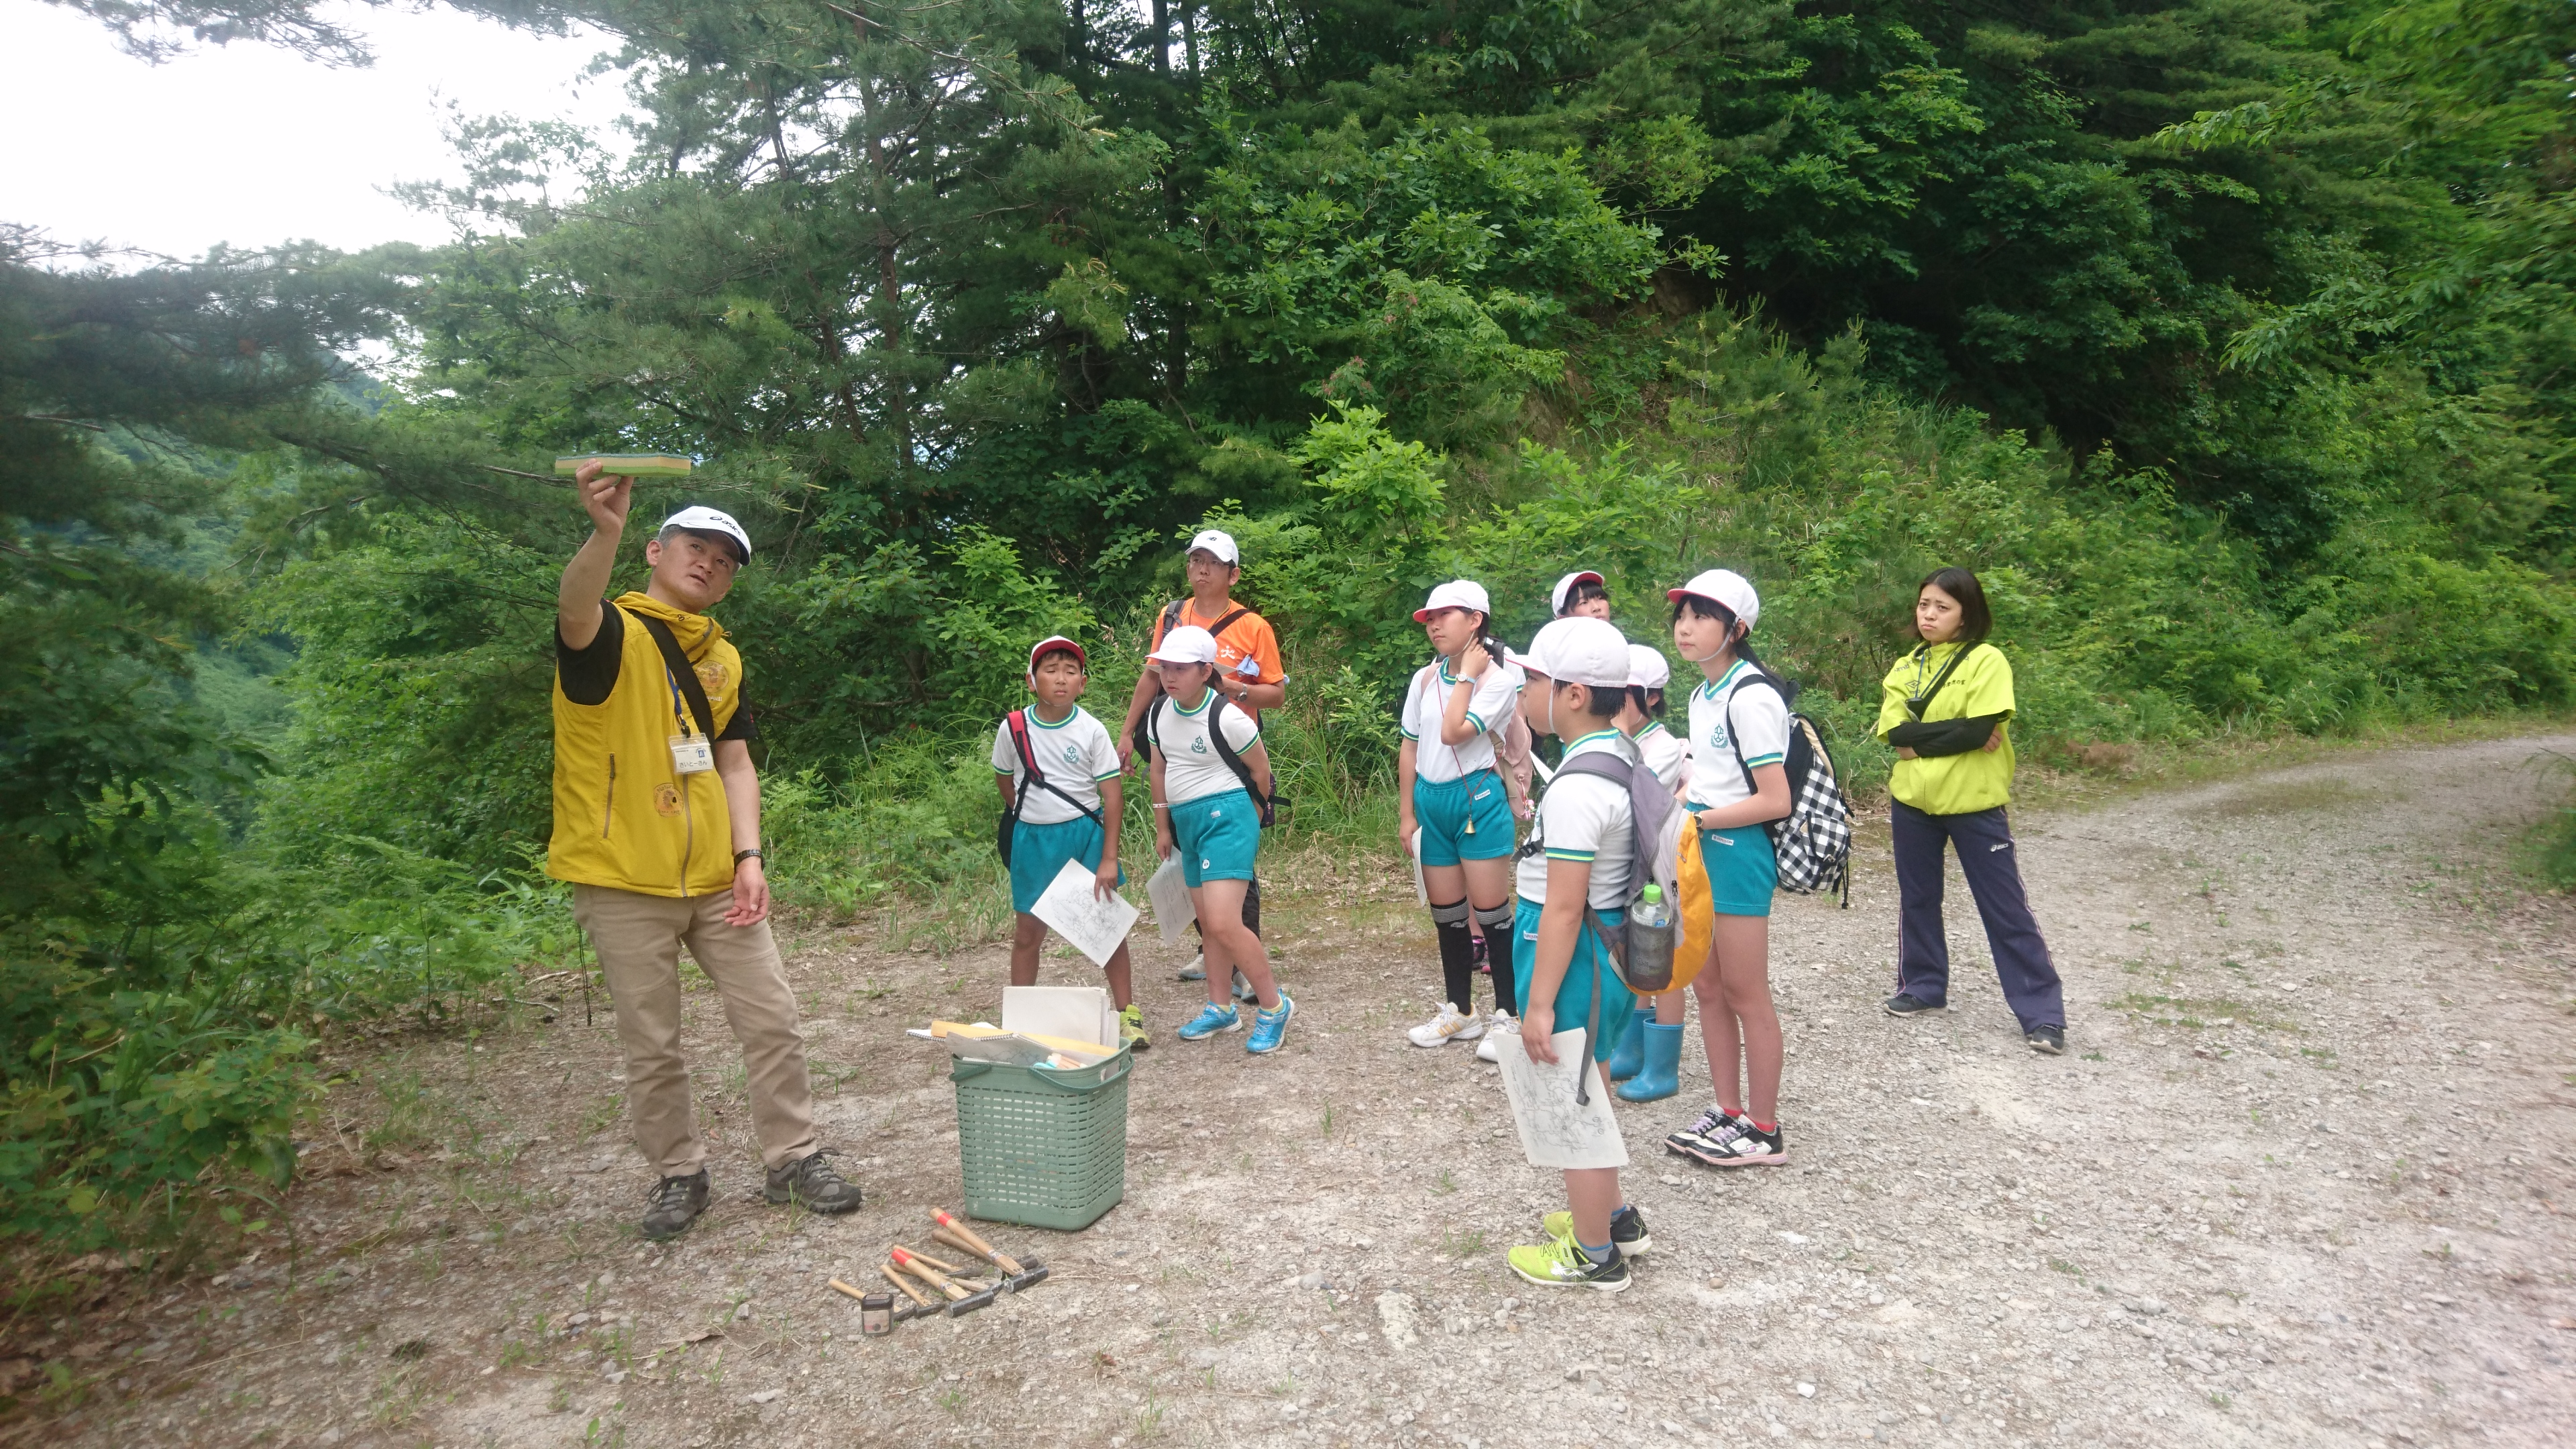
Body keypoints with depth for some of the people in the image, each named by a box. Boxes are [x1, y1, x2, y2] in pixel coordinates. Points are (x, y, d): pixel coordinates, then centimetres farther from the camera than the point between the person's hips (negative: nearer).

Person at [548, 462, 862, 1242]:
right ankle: (678, 1174, 24)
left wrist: (749, 856, -1)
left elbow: (735, 763, 11)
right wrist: (606, 530, -50)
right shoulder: (612, 632, -6)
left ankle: (792, 1160, 20)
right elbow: (575, 611, -31)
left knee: (773, 1021, 6)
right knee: (652, 1047, 6)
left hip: (717, 880, 5)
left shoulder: (722, 657, 12)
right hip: (625, 883, -5)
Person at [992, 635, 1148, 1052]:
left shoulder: (1092, 731, -11)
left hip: (1086, 834, -1)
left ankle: (1127, 1013, 14)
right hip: (1033, 838, 1)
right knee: (1028, 932, 11)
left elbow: (1111, 794, -10)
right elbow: (1004, 779, 13)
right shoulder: (1014, 729, -7)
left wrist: (1109, 859, -13)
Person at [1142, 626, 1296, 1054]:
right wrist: (1163, 827, 21)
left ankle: (1274, 1006, -1)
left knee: (1223, 923, -17)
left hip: (1225, 817, -8)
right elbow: (1159, 769, 18)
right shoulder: (1159, 714, 5)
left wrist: (1246, 819, 11)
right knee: (1208, 922, 14)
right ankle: (1220, 1009, 27)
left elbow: (1260, 770, -3)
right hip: (1186, 822, 8)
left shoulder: (1226, 717, -15)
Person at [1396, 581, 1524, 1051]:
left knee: (1491, 911, -2)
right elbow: (1410, 748, 12)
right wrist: (1406, 814, 10)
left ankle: (1507, 1013, 10)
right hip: (1431, 803, 6)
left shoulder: (1499, 677, -9)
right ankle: (1461, 1012, 26)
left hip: (1477, 800, -6)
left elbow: (1453, 733, -21)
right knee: (1446, 914, 13)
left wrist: (1467, 674, -13)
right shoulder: (1424, 679, 7)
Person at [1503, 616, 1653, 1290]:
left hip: (1574, 956, -10)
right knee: (1587, 1097, 25)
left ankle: (1593, 1255, 24)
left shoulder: (1576, 788, -25)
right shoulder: (1624, 754, 4)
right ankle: (1613, 1218, 43)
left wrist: (1539, 1004, -20)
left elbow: (1564, 908, -24)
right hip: (1608, 943, 10)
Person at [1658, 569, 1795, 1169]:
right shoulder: (1702, 696, 12)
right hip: (1700, 849, 9)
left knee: (1745, 994, 1)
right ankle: (1728, 1111, 26)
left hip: (1737, 850, -9)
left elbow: (1775, 800, -19)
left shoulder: (1750, 698, -16)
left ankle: (1763, 1131, 13)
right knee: (1708, 988, 14)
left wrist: (1694, 822, -18)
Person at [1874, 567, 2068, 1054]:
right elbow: (1894, 731, -8)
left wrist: (1920, 740, -12)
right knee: (1917, 899, 15)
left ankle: (2042, 1012, 7)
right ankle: (1923, 986, 31)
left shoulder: (1987, 661, -8)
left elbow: (1980, 731, -20)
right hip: (1913, 799, 5)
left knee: (2005, 909, 0)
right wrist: (1956, 736, -15)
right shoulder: (1905, 668, 7)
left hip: (1973, 803, -5)